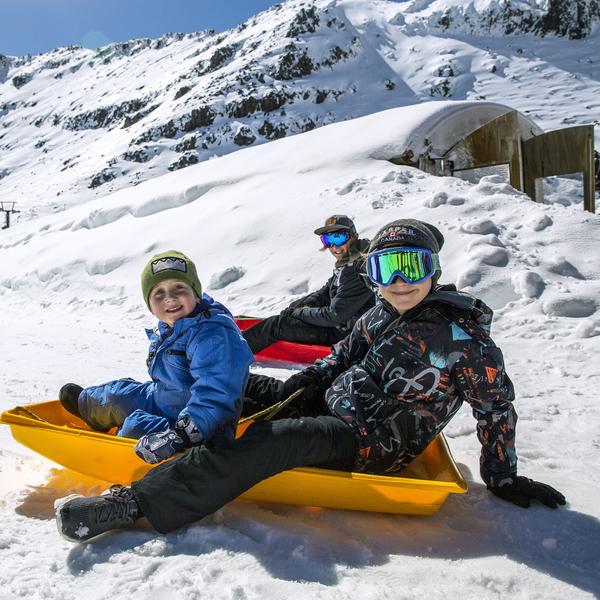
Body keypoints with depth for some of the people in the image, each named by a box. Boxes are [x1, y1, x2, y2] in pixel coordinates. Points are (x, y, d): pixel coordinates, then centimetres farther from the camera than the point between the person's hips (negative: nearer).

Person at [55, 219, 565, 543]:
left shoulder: (461, 335, -16)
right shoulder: (381, 315, 3)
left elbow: (497, 405, -7)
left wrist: (502, 478, -4)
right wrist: (311, 378, 3)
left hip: (371, 443, -8)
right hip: (331, 405, 8)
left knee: (272, 441, -30)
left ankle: (134, 503, -31)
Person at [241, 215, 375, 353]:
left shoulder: (355, 272, -25)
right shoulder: (348, 264, 6)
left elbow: (334, 316, -25)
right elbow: (325, 293, 12)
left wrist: (298, 312, -13)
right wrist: (298, 307, -5)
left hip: (343, 335, -9)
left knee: (276, 325, -7)